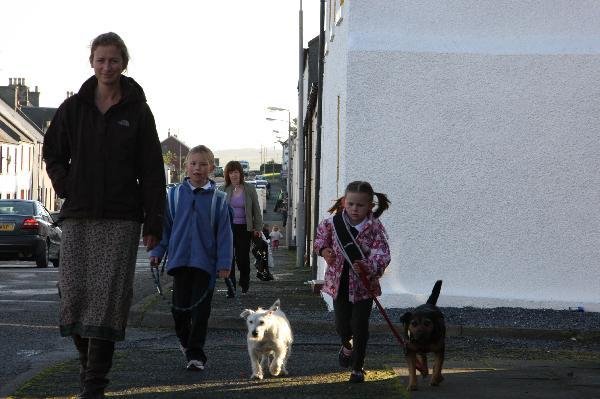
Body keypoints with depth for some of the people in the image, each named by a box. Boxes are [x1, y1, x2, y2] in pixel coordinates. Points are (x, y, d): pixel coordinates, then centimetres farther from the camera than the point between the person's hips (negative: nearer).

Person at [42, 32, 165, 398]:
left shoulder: (137, 111, 3)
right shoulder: (73, 108, 8)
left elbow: (152, 171, 2)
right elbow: (53, 153, 19)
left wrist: (154, 224, -3)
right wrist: (66, 187, 3)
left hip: (120, 219, -2)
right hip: (78, 217, 2)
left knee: (109, 296, -8)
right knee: (74, 292, -1)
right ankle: (89, 363, 18)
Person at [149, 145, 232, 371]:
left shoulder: (217, 199, 1)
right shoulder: (174, 195, 3)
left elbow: (224, 233, 1)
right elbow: (164, 225, 10)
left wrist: (224, 263, -4)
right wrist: (157, 252, 5)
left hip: (205, 261, -1)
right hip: (180, 258, 1)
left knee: (200, 309, -2)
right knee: (180, 306, 5)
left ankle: (196, 354, 4)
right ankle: (184, 340, 32)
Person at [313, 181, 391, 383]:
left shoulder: (374, 228, -16)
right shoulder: (333, 223, -7)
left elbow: (382, 255, -24)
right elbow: (321, 234, 15)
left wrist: (369, 266, -43)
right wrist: (324, 249, -5)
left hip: (363, 285, -3)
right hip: (339, 283, 3)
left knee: (360, 327, 1)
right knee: (342, 324, 11)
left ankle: (358, 367, 18)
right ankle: (347, 345, 48)